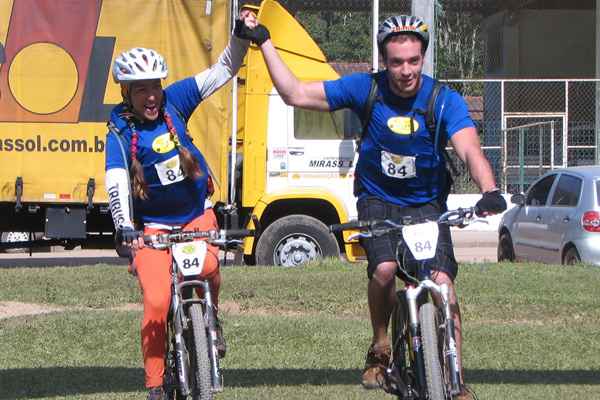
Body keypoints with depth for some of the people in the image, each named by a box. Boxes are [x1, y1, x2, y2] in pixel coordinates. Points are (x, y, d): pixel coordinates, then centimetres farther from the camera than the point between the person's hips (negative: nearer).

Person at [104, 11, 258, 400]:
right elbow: (116, 182, -27)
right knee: (157, 302, -15)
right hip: (152, 225, -2)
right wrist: (125, 227, -42)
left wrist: (242, 35, -18)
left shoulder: (173, 102, -5)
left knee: (207, 267, -28)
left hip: (197, 213, 2)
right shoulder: (121, 132, -13)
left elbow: (223, 70, -2)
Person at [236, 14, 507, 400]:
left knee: (442, 283, -17)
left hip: (427, 204, 0)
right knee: (384, 268, -26)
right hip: (378, 200, 0)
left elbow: (470, 151, -29)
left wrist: (490, 191, -48)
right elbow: (295, 94, -6)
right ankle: (380, 349, 1)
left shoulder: (446, 101, -14)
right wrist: (264, 42, -9)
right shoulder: (366, 89, -10)